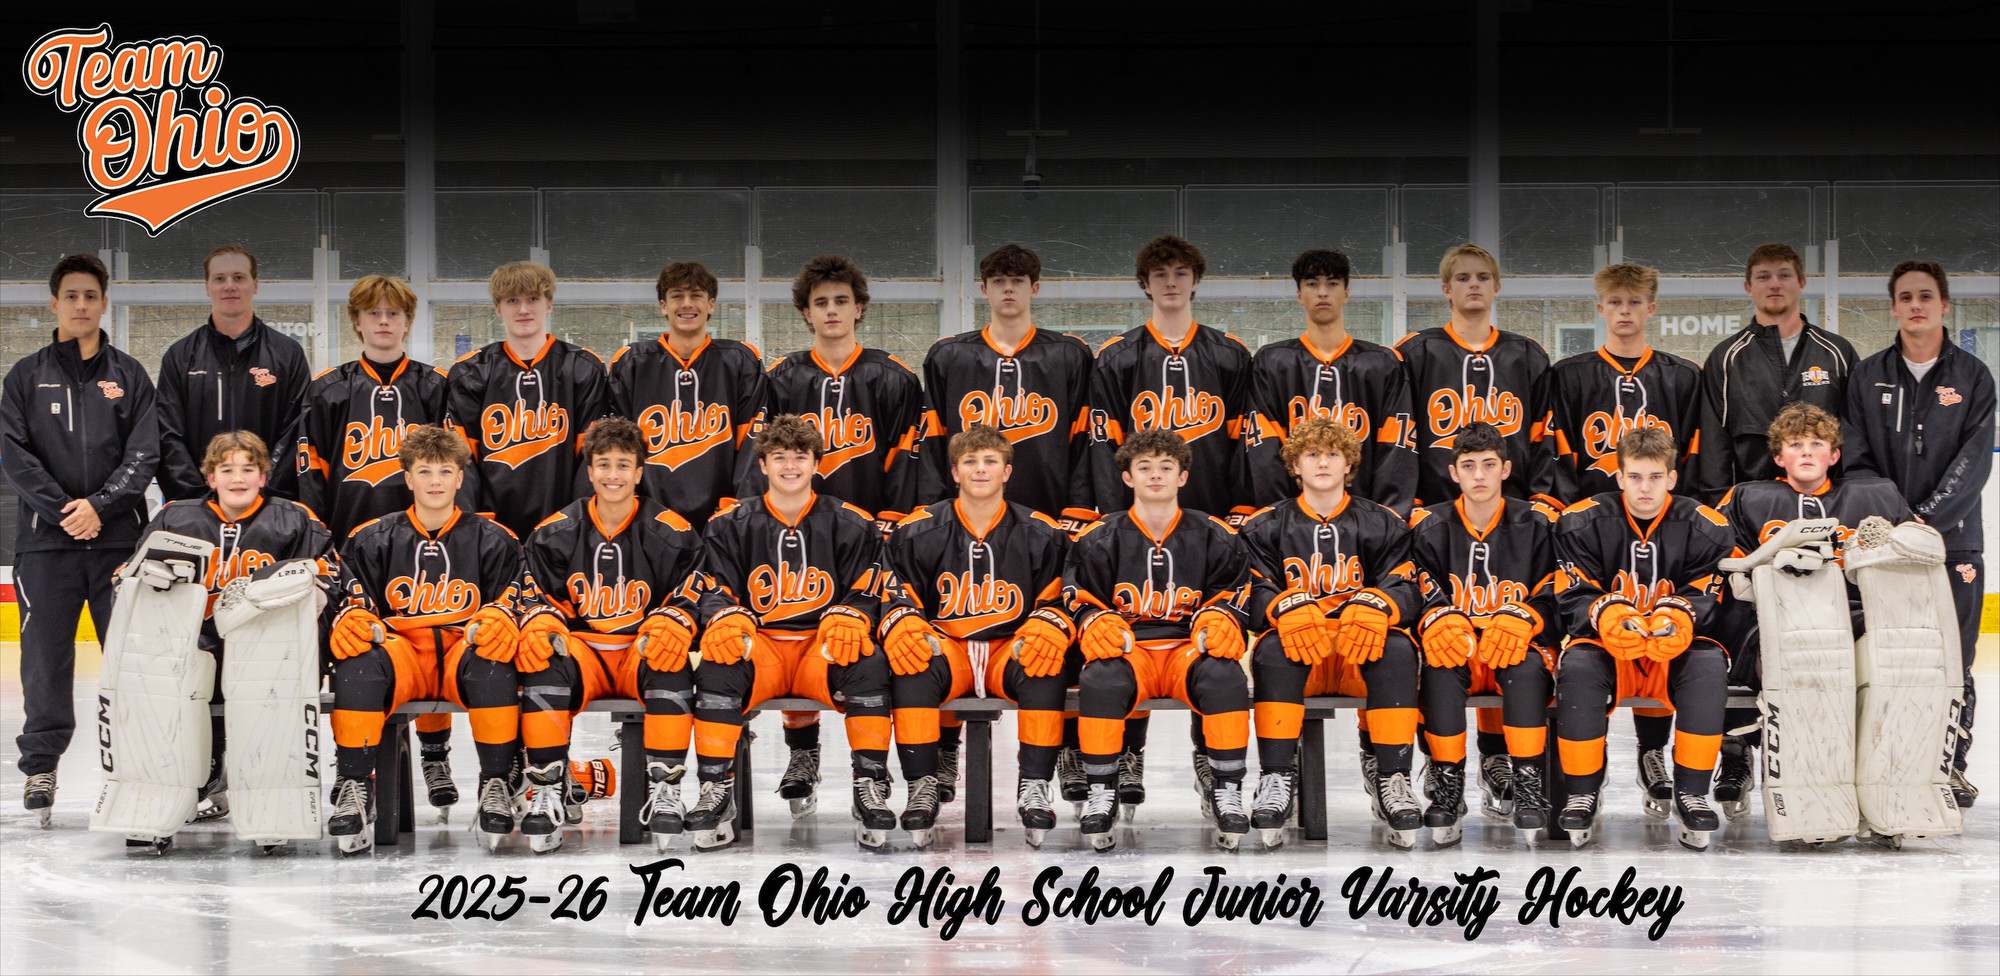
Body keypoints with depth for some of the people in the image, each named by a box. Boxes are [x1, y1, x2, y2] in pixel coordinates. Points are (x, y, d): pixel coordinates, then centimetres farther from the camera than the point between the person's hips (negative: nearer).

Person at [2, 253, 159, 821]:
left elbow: (144, 454, 1)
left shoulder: (128, 376, 10)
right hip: (46, 540, 0)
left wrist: (99, 505, -12)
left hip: (119, 536, 0)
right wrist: (62, 510, -11)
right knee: (46, 656, 0)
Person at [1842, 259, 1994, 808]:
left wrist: (1926, 516, -14)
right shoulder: (1868, 378, 9)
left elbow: (1973, 463, -4)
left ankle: (1951, 763, 9)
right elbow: (1856, 461, 5)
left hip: (1954, 538, -1)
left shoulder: (1972, 377, 5)